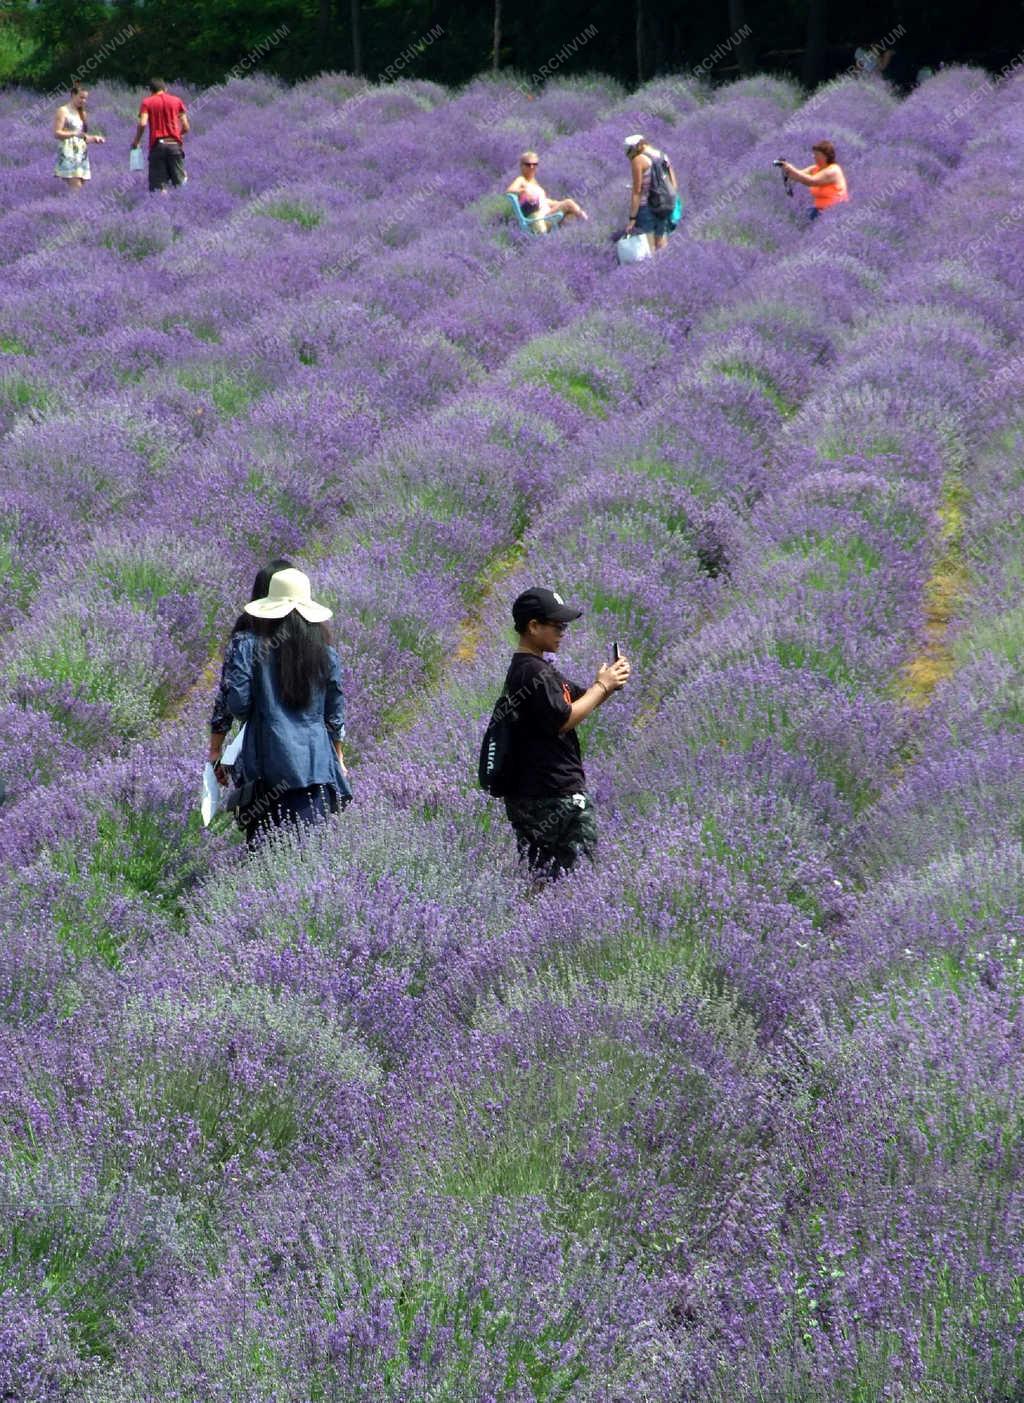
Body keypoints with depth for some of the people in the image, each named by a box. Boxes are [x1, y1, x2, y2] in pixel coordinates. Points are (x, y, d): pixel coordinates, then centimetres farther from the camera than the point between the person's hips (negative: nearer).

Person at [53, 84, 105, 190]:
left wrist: (94, 138, 3)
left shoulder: (83, 114, 19)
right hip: (69, 153, -7)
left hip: (82, 153, 7)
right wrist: (74, 133, -22)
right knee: (76, 188, -18)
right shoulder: (63, 111, -1)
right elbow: (57, 133, -9)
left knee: (81, 186, -1)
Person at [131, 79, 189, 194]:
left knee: (158, 186, -3)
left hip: (157, 145, -1)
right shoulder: (177, 101, 11)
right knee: (180, 184, 0)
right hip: (174, 145, 1)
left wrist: (136, 142, 5)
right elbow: (185, 127, 7)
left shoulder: (147, 102, 7)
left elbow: (142, 124, -8)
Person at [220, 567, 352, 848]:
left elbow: (238, 704, -6)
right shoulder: (325, 654, 6)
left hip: (269, 764, -2)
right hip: (318, 765, 2)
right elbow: (335, 715, 12)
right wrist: (339, 760, 25)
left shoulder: (248, 648, -2)